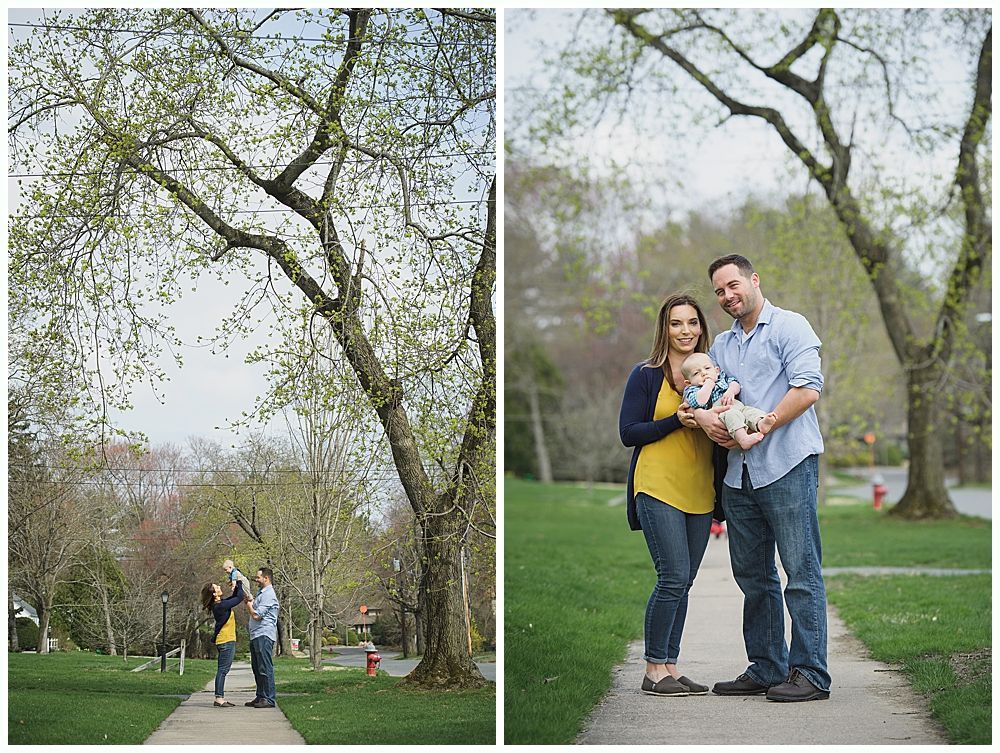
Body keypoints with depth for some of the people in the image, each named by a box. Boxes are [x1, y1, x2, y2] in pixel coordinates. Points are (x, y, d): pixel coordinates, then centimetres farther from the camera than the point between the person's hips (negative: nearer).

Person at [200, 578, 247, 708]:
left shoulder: (220, 604, 10)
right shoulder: (220, 606, -18)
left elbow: (234, 597, 24)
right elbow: (239, 598, -14)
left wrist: (237, 585, 10)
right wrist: (239, 583, -2)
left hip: (227, 641, 10)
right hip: (226, 641, -10)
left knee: (223, 670, 10)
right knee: (223, 669, -9)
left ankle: (220, 698, 13)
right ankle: (218, 698, -10)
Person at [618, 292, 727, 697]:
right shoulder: (646, 375, -1)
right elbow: (628, 432, -5)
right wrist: (678, 420, -15)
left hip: (699, 490, 5)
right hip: (658, 487, -5)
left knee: (682, 582, 7)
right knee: (674, 577, -11)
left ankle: (669, 666, 13)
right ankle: (654, 670, -2)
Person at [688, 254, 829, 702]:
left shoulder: (789, 326, -1)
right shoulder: (721, 345, 21)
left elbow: (808, 388, -13)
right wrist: (702, 416, -8)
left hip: (787, 465, -7)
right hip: (739, 473, 8)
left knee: (801, 571, -6)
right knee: (753, 576, 11)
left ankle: (810, 673, -4)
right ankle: (766, 668, 18)